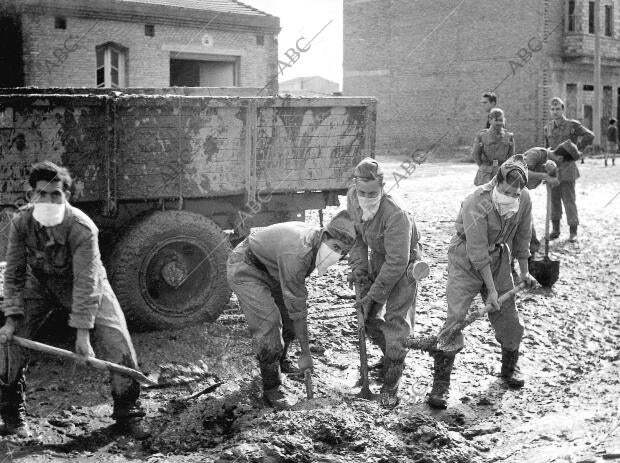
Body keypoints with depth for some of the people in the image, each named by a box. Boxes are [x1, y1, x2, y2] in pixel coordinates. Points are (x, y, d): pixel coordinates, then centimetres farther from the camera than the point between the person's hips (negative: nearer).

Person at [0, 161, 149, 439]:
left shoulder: (81, 227, -33)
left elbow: (85, 282, -32)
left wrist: (82, 332, -33)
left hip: (83, 284, -2)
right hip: (38, 284, 3)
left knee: (117, 341, -14)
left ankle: (128, 413, 3)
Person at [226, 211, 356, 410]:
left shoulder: (317, 238, -9)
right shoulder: (297, 255, -37)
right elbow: (296, 308, -31)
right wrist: (306, 354, -24)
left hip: (268, 270, 9)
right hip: (244, 269, -9)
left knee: (288, 318, 7)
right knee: (268, 322, -18)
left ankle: (278, 364, 30)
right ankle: (271, 390, -8)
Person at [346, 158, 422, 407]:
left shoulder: (396, 215, -38)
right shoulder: (352, 197, -17)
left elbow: (397, 262, -32)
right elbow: (356, 233, 0)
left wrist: (375, 294, -25)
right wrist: (359, 267, -9)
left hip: (403, 261, -7)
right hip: (378, 257, 7)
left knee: (396, 320, -9)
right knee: (367, 315, 11)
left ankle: (390, 386, 2)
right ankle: (389, 357, 37)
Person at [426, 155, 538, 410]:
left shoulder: (524, 200, -12)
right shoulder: (477, 202, -30)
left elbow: (522, 236, 6)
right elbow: (477, 252, -27)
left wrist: (524, 271, 13)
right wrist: (491, 290, -24)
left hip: (498, 257, 5)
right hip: (466, 259, -5)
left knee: (509, 319, 9)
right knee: (455, 317, -15)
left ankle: (509, 368, 36)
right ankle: (440, 384, -10)